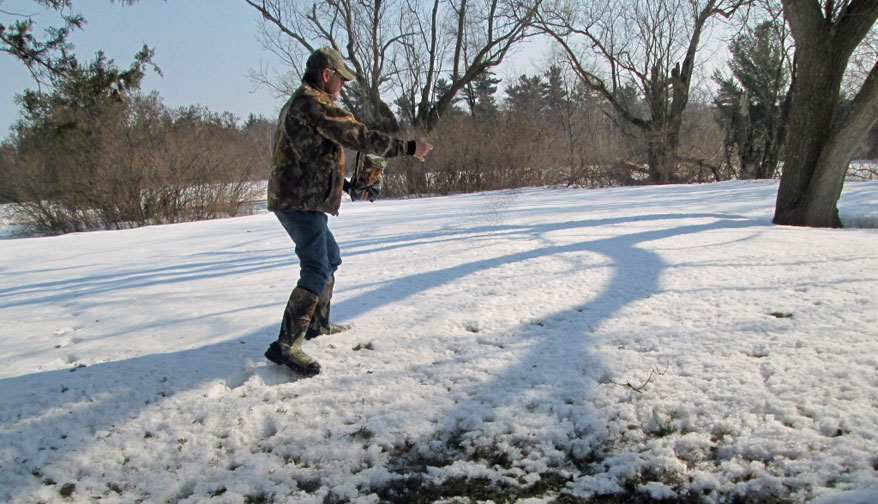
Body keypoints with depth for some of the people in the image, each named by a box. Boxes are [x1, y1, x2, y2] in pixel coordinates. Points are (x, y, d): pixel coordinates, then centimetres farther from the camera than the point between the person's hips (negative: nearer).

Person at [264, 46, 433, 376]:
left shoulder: (298, 104, 22)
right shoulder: (313, 103, -13)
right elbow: (359, 137, -21)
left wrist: (352, 183, 25)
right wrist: (408, 148, -16)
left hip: (297, 199, 11)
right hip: (301, 201, -11)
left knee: (330, 258, 23)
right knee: (316, 271, -16)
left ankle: (318, 324, 34)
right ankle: (285, 345, -17)